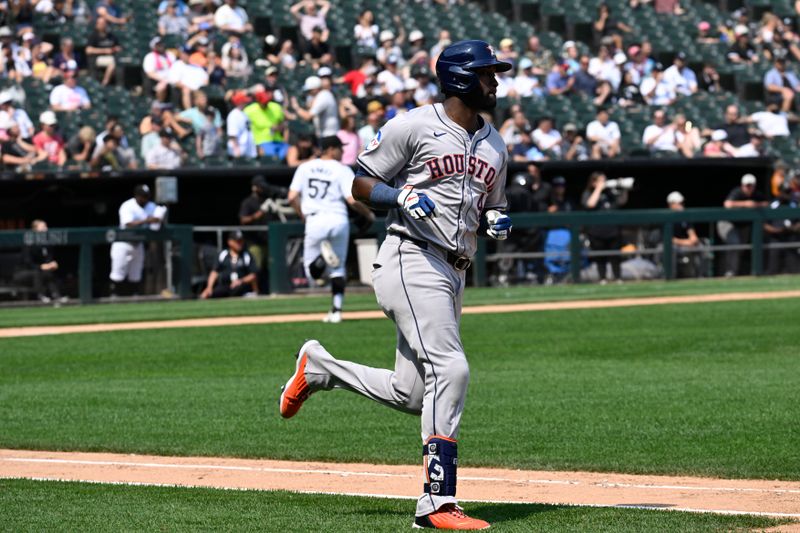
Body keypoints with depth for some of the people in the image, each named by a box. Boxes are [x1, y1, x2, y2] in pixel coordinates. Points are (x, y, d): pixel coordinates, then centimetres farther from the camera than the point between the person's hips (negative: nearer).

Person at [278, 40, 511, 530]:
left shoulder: (495, 145, 18)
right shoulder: (414, 126, -4)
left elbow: (493, 208, 28)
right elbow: (360, 183, 0)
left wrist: (501, 223, 4)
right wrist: (403, 197, -18)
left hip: (453, 276, 8)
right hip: (412, 262, -8)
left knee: (411, 394, 7)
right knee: (450, 369, -21)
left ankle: (320, 367, 31)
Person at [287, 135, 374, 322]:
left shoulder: (305, 168, 10)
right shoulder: (342, 170, 0)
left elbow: (292, 197, 3)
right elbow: (352, 200, -10)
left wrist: (303, 216, 17)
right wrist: (368, 214, 8)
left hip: (315, 221, 1)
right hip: (338, 220, -1)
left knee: (312, 273, 9)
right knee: (338, 270, 15)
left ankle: (322, 258, -24)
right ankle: (336, 311, 4)